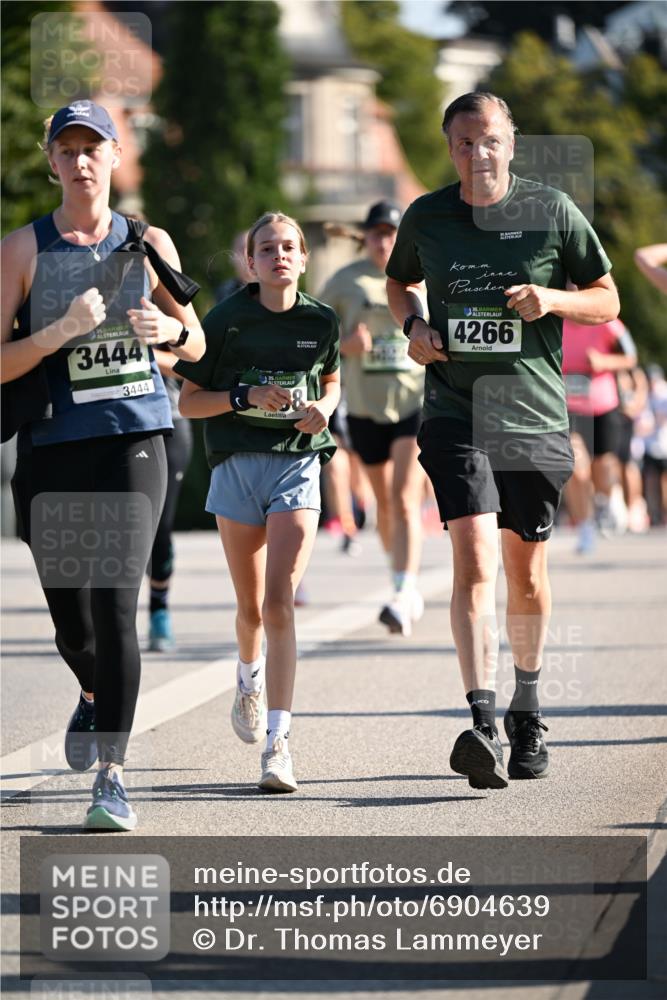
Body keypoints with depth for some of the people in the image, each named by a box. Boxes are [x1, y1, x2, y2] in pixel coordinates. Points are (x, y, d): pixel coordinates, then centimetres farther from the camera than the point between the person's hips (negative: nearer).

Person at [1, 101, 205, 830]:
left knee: (114, 604, -15)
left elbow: (195, 346, 17)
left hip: (133, 441, 0)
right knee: (71, 622, 9)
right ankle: (95, 696, 46)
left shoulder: (148, 243, 8)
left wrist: (169, 329, -5)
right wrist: (60, 332, -18)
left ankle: (112, 776, -13)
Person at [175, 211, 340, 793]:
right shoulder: (227, 320, -4)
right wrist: (244, 397, -16)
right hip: (237, 465, 1)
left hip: (298, 465, -1)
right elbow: (189, 401, 0)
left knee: (280, 605, -13)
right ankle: (249, 677, 47)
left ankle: (278, 742, -15)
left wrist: (322, 409, -2)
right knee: (252, 607, 12)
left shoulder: (321, 322, 1)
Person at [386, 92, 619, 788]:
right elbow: (399, 282, 23)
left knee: (526, 575, 11)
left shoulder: (551, 212, 0)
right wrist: (412, 326, 2)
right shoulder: (425, 219, 3)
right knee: (474, 562, -17)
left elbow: (607, 301, 7)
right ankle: (483, 724, -26)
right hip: (456, 414, -1)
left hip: (534, 417, 1)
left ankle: (527, 709, 34)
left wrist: (553, 299, -13)